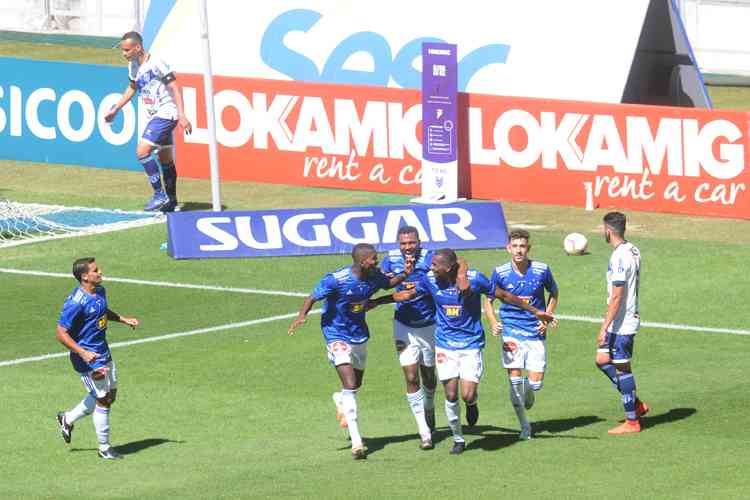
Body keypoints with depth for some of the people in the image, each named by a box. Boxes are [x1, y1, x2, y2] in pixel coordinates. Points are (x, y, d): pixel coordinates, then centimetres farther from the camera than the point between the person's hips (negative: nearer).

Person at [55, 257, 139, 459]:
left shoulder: (100, 291, 2)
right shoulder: (76, 303, -25)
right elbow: (61, 333, -23)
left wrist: (124, 320, 13)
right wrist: (83, 353, -30)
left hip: (103, 352, 9)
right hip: (89, 358, -9)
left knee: (110, 395, 19)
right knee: (103, 400, 0)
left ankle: (67, 419, 36)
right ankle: (104, 448, 16)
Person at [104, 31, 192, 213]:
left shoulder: (156, 64, -19)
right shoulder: (133, 66, 7)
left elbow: (175, 89, -19)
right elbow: (132, 87, 25)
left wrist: (182, 116, -25)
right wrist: (116, 109, 27)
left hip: (166, 113, -9)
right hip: (155, 115, 9)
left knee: (142, 151, -17)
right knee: (165, 159, 14)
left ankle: (160, 195, -12)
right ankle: (171, 202, 21)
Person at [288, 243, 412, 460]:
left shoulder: (373, 276, -7)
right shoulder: (337, 280, -24)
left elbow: (388, 284, 15)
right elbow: (313, 297, -17)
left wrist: (404, 274, -4)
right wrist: (302, 315, -35)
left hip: (359, 335, 6)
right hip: (338, 336, -6)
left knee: (356, 385, 18)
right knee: (350, 386, -17)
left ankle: (341, 400, 55)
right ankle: (356, 442, -16)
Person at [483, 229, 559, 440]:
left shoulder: (542, 270, -6)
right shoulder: (500, 273, -7)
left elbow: (554, 293, 12)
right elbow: (488, 300, 5)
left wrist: (547, 318, 0)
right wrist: (493, 322, -13)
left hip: (536, 333, 1)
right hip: (511, 332, -1)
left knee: (536, 382, -3)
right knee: (514, 380, -9)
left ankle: (527, 397, 36)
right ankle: (524, 425, 8)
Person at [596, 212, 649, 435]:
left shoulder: (619, 258, -22)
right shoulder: (633, 251, 8)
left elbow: (617, 297, -24)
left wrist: (604, 327, -21)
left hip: (621, 324, -10)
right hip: (630, 318, 10)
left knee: (622, 368, -1)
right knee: (603, 360, 16)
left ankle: (632, 421, 7)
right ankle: (636, 405, 20)